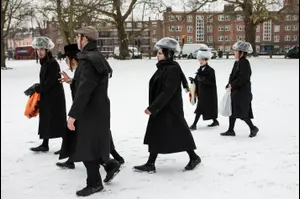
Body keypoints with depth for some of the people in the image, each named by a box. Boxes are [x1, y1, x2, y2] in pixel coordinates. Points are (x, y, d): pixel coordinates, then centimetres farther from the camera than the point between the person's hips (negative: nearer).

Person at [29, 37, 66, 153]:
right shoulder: (44, 63, 11)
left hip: (55, 98, -9)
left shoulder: (53, 64, -18)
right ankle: (45, 144, 24)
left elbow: (48, 84, -21)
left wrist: (36, 88, -8)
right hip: (46, 98, 9)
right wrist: (38, 87, 0)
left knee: (57, 122, -5)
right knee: (46, 121, 15)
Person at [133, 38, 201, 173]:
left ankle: (194, 157, 21)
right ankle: (150, 164, 14)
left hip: (170, 110, -10)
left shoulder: (173, 70, -18)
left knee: (179, 134, 2)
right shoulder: (163, 68, 11)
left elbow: (167, 92, -24)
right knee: (155, 135, 9)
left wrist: (152, 107, -25)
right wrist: (152, 107, 17)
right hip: (160, 109, 10)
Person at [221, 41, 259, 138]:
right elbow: (232, 75, 16)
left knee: (241, 112, -5)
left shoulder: (244, 62, -16)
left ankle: (253, 128, 12)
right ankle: (231, 130, 19)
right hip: (235, 90, 10)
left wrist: (232, 85, -18)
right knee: (232, 110, 11)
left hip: (243, 91, -10)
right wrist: (229, 85, 1)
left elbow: (243, 78, -23)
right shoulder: (237, 62, 12)